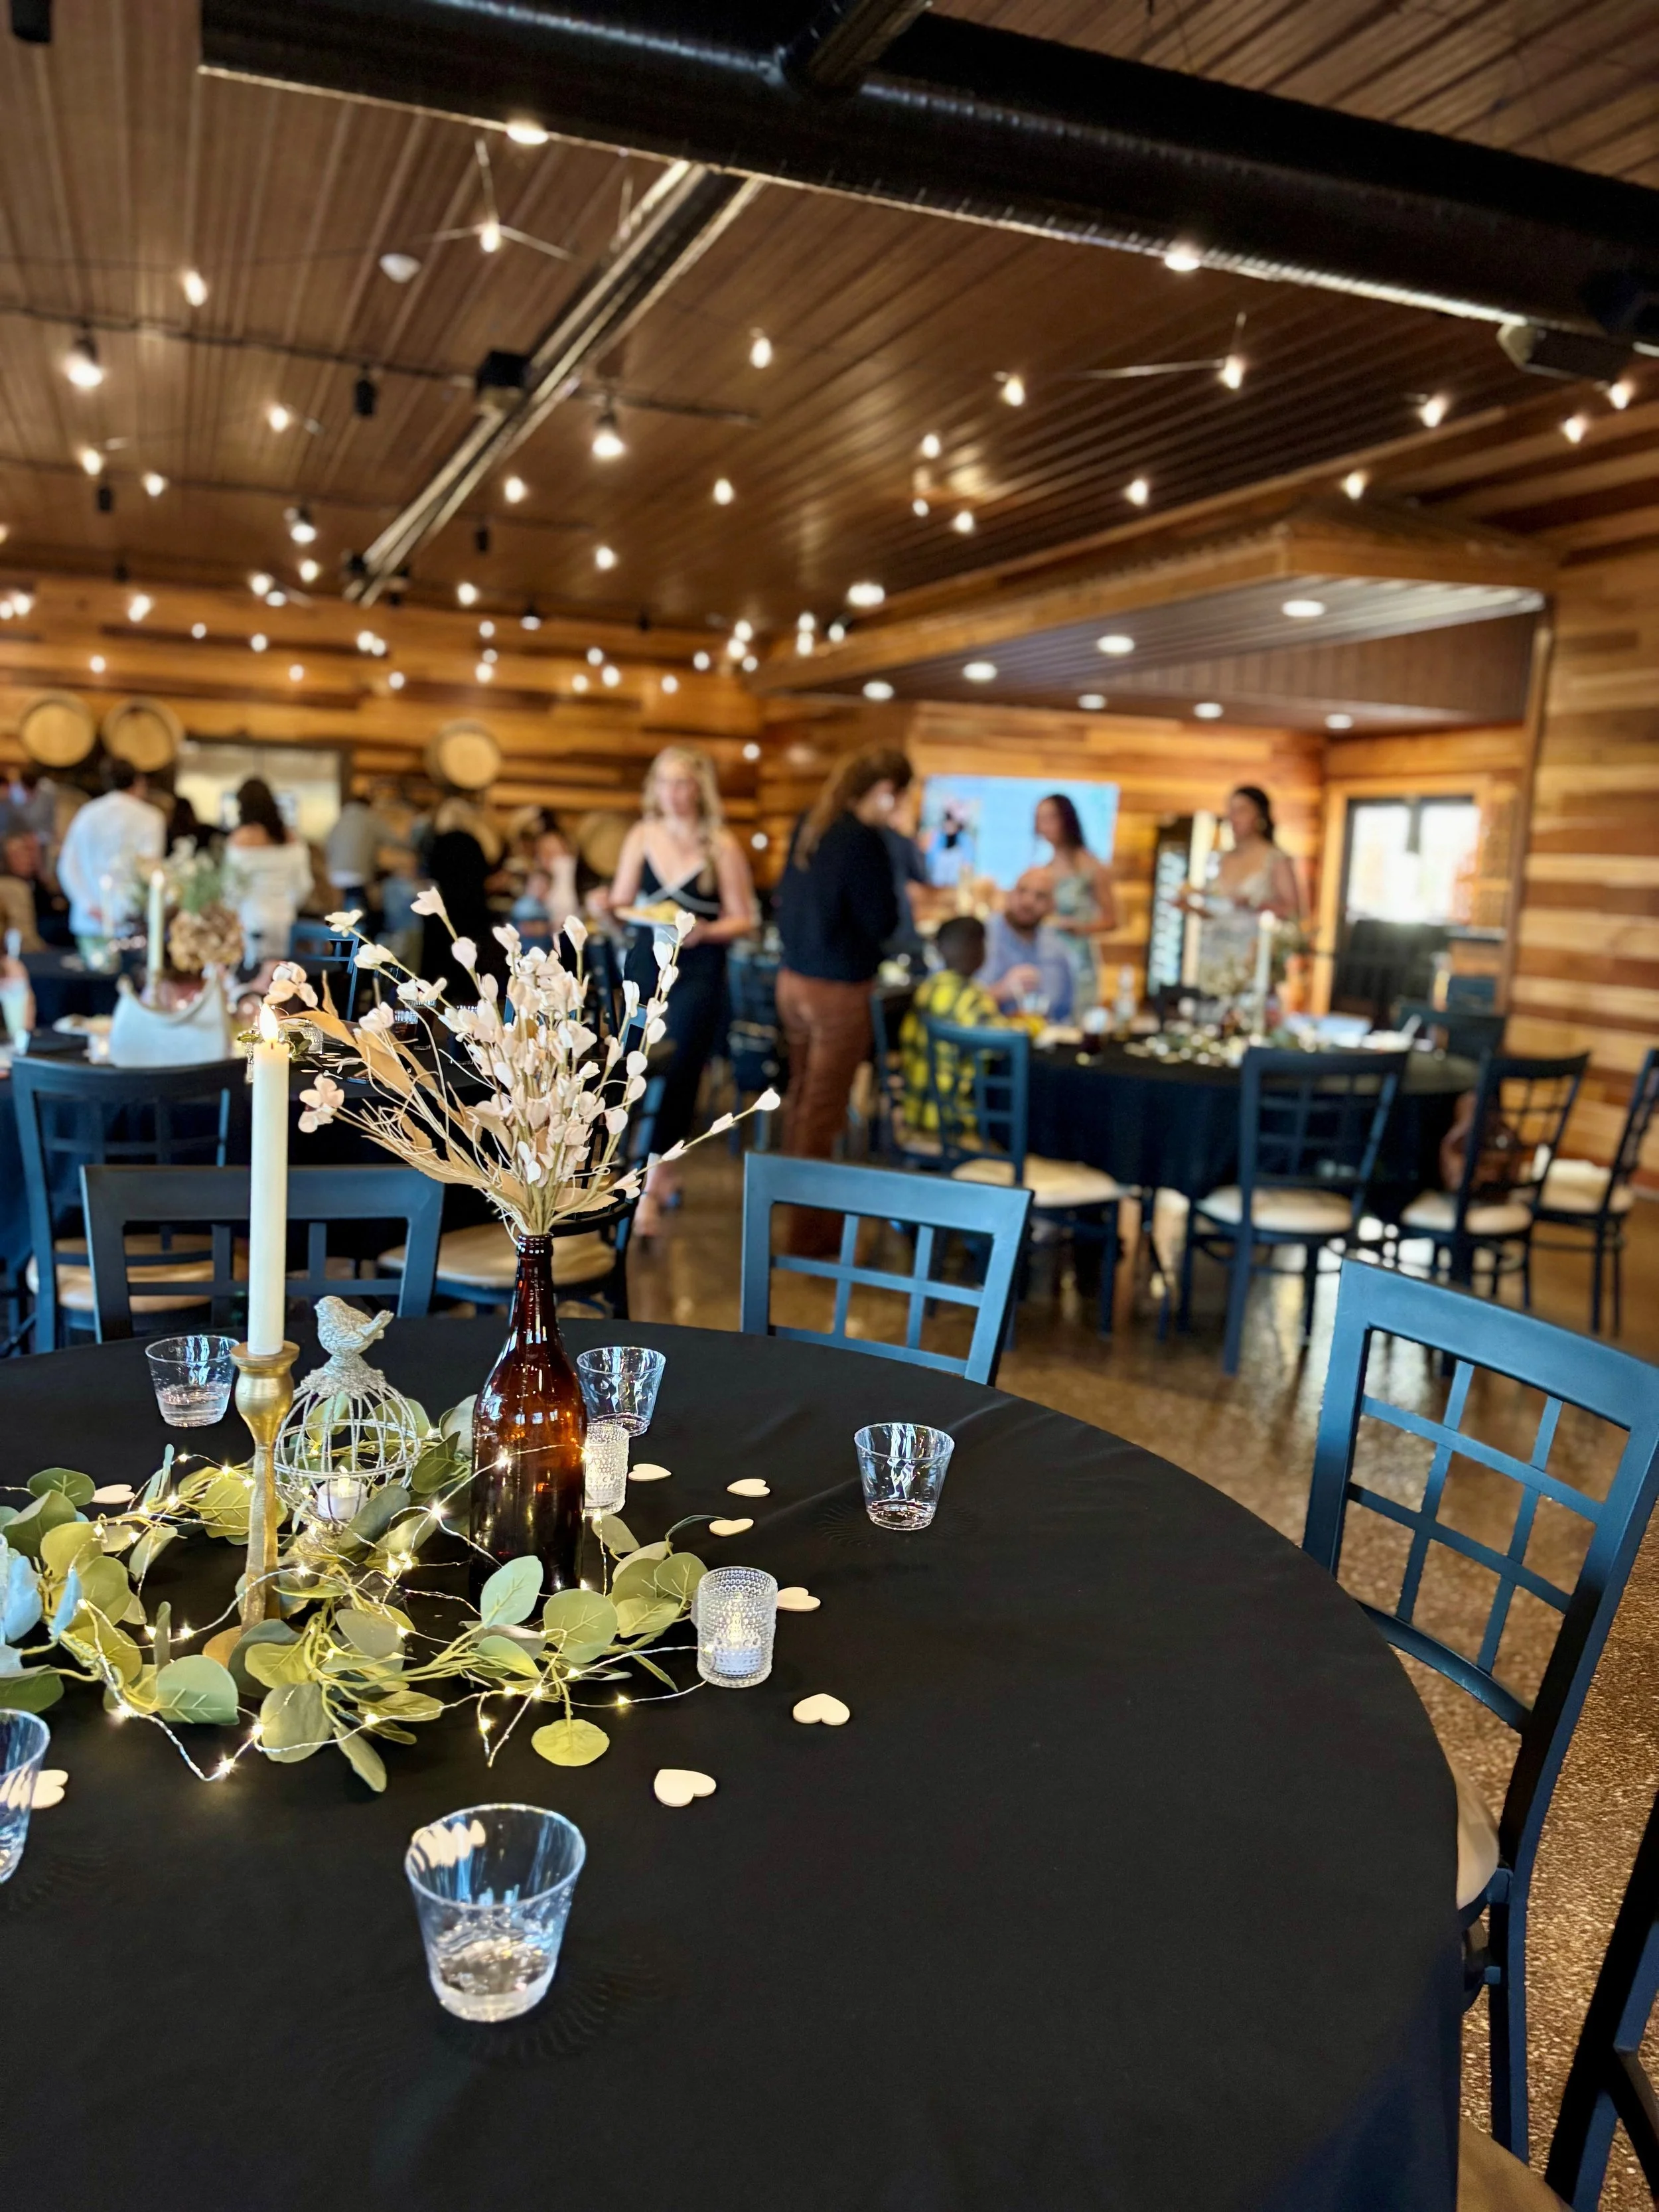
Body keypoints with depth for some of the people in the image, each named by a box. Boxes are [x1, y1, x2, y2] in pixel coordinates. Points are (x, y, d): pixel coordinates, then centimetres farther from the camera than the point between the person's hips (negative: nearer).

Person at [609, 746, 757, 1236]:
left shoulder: (722, 846, -5)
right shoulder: (641, 837, 5)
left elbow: (742, 919, -4)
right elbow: (621, 904, 6)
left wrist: (705, 931, -22)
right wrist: (605, 907, -16)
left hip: (699, 972, -4)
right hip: (645, 966, 4)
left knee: (677, 1074, -9)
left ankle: (651, 1190, -7)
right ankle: (662, 1170, 27)